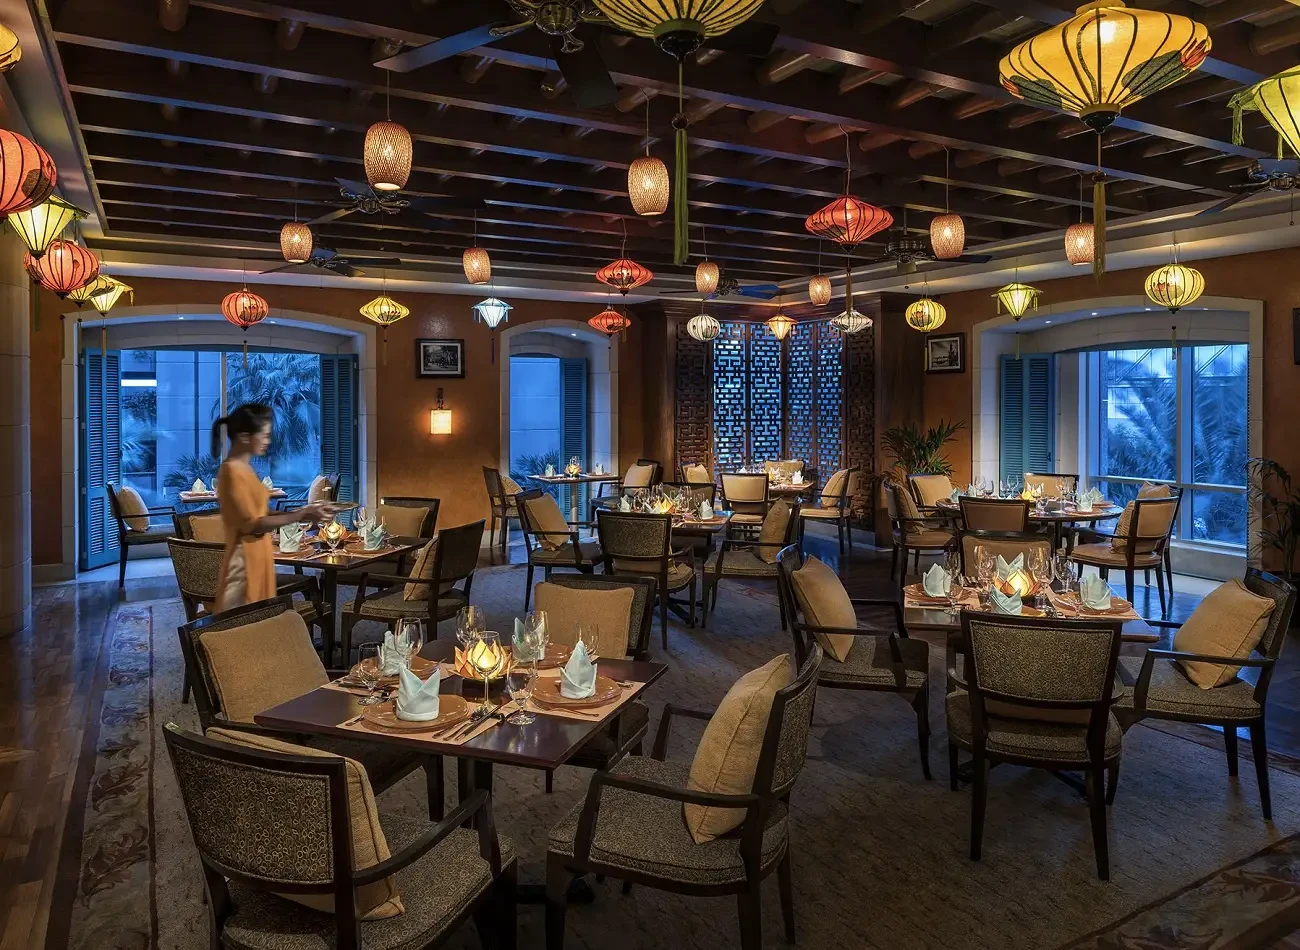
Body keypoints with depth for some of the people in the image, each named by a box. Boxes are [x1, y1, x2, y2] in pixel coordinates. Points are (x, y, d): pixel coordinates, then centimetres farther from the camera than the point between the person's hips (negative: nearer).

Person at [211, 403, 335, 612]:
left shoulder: (244, 468, 11)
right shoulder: (232, 472, -17)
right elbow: (252, 525, -21)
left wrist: (298, 512, 6)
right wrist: (300, 516, -20)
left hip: (257, 559, 9)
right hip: (245, 563, -9)